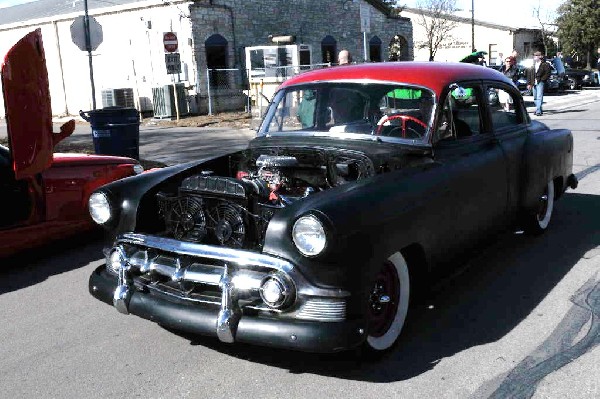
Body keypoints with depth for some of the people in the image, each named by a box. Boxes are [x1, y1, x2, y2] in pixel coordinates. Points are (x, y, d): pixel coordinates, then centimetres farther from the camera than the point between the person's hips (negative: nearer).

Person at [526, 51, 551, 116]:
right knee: (535, 98, 10)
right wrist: (529, 83, 7)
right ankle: (540, 110, 22)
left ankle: (538, 111, -16)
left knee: (539, 97, -13)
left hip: (540, 83, -6)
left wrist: (541, 79, -13)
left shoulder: (545, 65, -1)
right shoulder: (533, 65, 15)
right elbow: (529, 74, 14)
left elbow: (547, 74, -5)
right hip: (534, 83, 6)